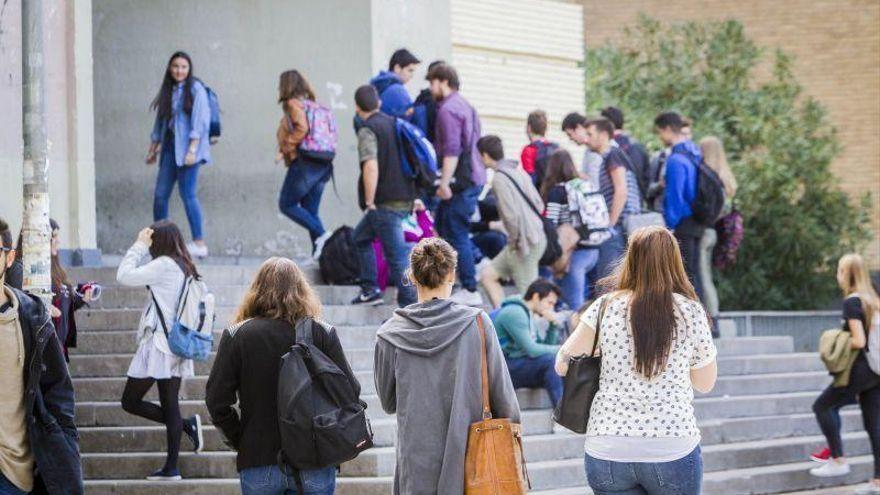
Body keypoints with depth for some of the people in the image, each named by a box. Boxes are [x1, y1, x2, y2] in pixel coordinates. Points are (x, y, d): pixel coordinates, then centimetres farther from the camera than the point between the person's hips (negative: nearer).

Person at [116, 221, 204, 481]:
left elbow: (124, 276, -11)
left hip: (159, 345, -8)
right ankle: (171, 467, 6)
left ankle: (186, 424, -8)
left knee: (130, 401, 0)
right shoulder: (186, 268, 12)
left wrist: (139, 246, -4)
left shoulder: (163, 265, -13)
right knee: (170, 405, 8)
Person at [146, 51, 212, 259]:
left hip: (187, 148, -7)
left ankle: (199, 243, -5)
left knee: (188, 194, -10)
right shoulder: (168, 91, 16)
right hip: (170, 147, 7)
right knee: (160, 194, 3)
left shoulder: (195, 89, -5)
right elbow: (160, 121, 22)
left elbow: (200, 121, -11)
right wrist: (153, 148, 22)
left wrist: (192, 150, -17)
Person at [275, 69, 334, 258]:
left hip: (304, 163, -8)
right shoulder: (313, 104, 17)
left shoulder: (293, 104, -5)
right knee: (310, 211, 11)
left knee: (286, 205, 3)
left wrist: (285, 148, -11)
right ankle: (319, 254, 2)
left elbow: (302, 127, -21)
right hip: (322, 165, 8)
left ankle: (321, 235, -12)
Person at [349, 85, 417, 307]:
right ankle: (370, 289, 23)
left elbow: (371, 166, -23)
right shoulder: (394, 123, 13)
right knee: (361, 236, 25)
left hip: (386, 203, -9)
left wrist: (369, 202, -16)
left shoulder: (367, 130, -11)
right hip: (405, 199, 9)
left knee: (396, 254, -6)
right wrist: (415, 195, 23)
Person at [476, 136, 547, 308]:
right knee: (488, 275, 14)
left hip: (525, 242, -9)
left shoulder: (499, 178, -15)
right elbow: (539, 204, 14)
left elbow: (512, 215, -22)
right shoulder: (517, 169, 12)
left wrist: (515, 240, -7)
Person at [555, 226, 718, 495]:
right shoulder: (690, 311, -1)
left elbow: (563, 364, 6)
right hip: (672, 450, -1)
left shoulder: (605, 307, -1)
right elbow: (706, 382, 9)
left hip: (607, 450, 1)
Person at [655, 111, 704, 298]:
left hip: (682, 224, -9)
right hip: (696, 223, 9)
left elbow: (674, 197, -17)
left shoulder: (676, 160, -17)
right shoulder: (694, 153, 10)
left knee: (685, 274, -5)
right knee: (694, 273, 13)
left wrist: (670, 226, -13)